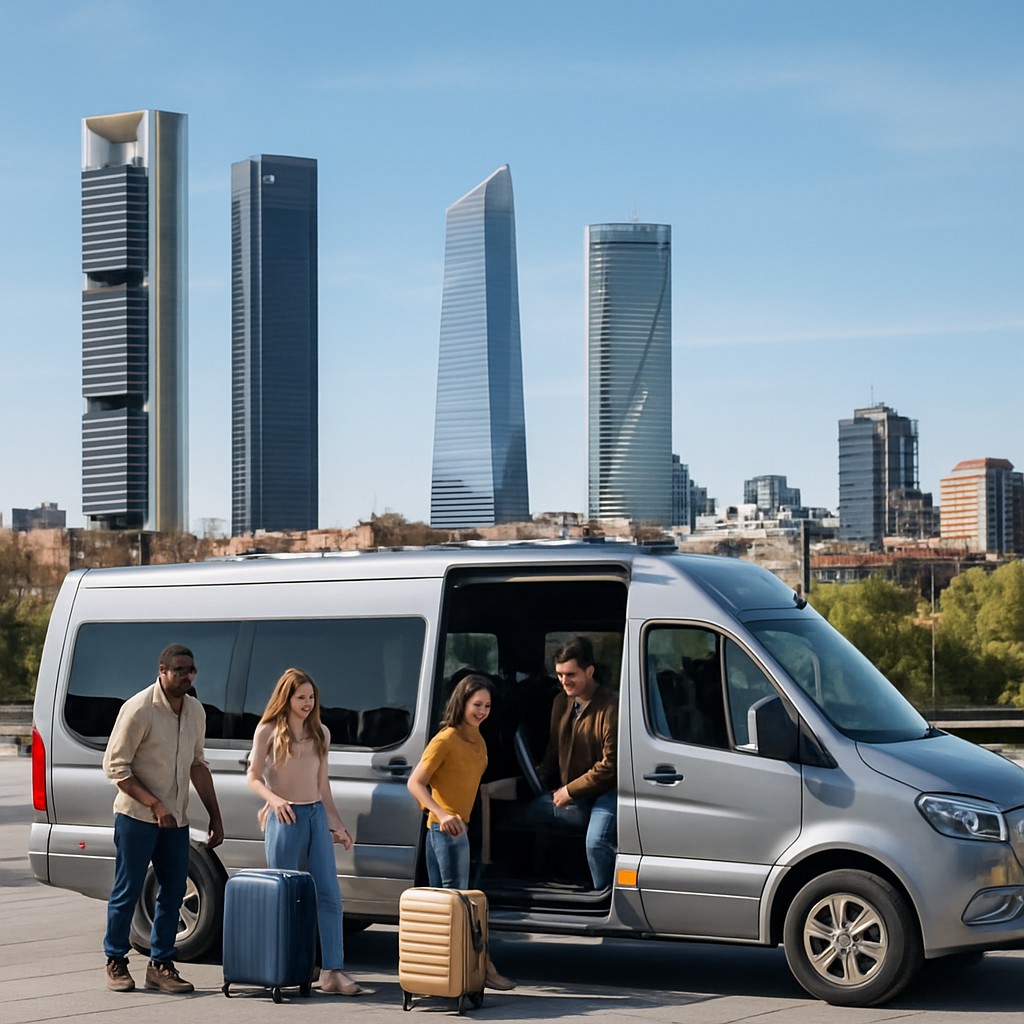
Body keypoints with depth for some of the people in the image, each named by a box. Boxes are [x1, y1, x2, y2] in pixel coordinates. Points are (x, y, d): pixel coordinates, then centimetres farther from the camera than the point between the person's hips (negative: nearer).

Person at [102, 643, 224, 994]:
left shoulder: (195, 711, 7)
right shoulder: (138, 710, -14)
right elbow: (115, 766, -13)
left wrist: (215, 816, 13)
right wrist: (155, 805, -19)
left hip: (175, 820, 6)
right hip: (136, 816, -6)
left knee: (173, 891, 6)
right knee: (127, 892, 0)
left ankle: (161, 964, 15)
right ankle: (115, 962, 14)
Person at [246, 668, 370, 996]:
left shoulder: (320, 733, 12)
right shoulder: (269, 730, -1)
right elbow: (253, 777, -2)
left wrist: (337, 824, 16)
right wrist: (273, 799, -22)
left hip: (316, 816, 4)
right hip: (285, 818, -4)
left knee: (329, 895, -3)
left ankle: (332, 972, -5)